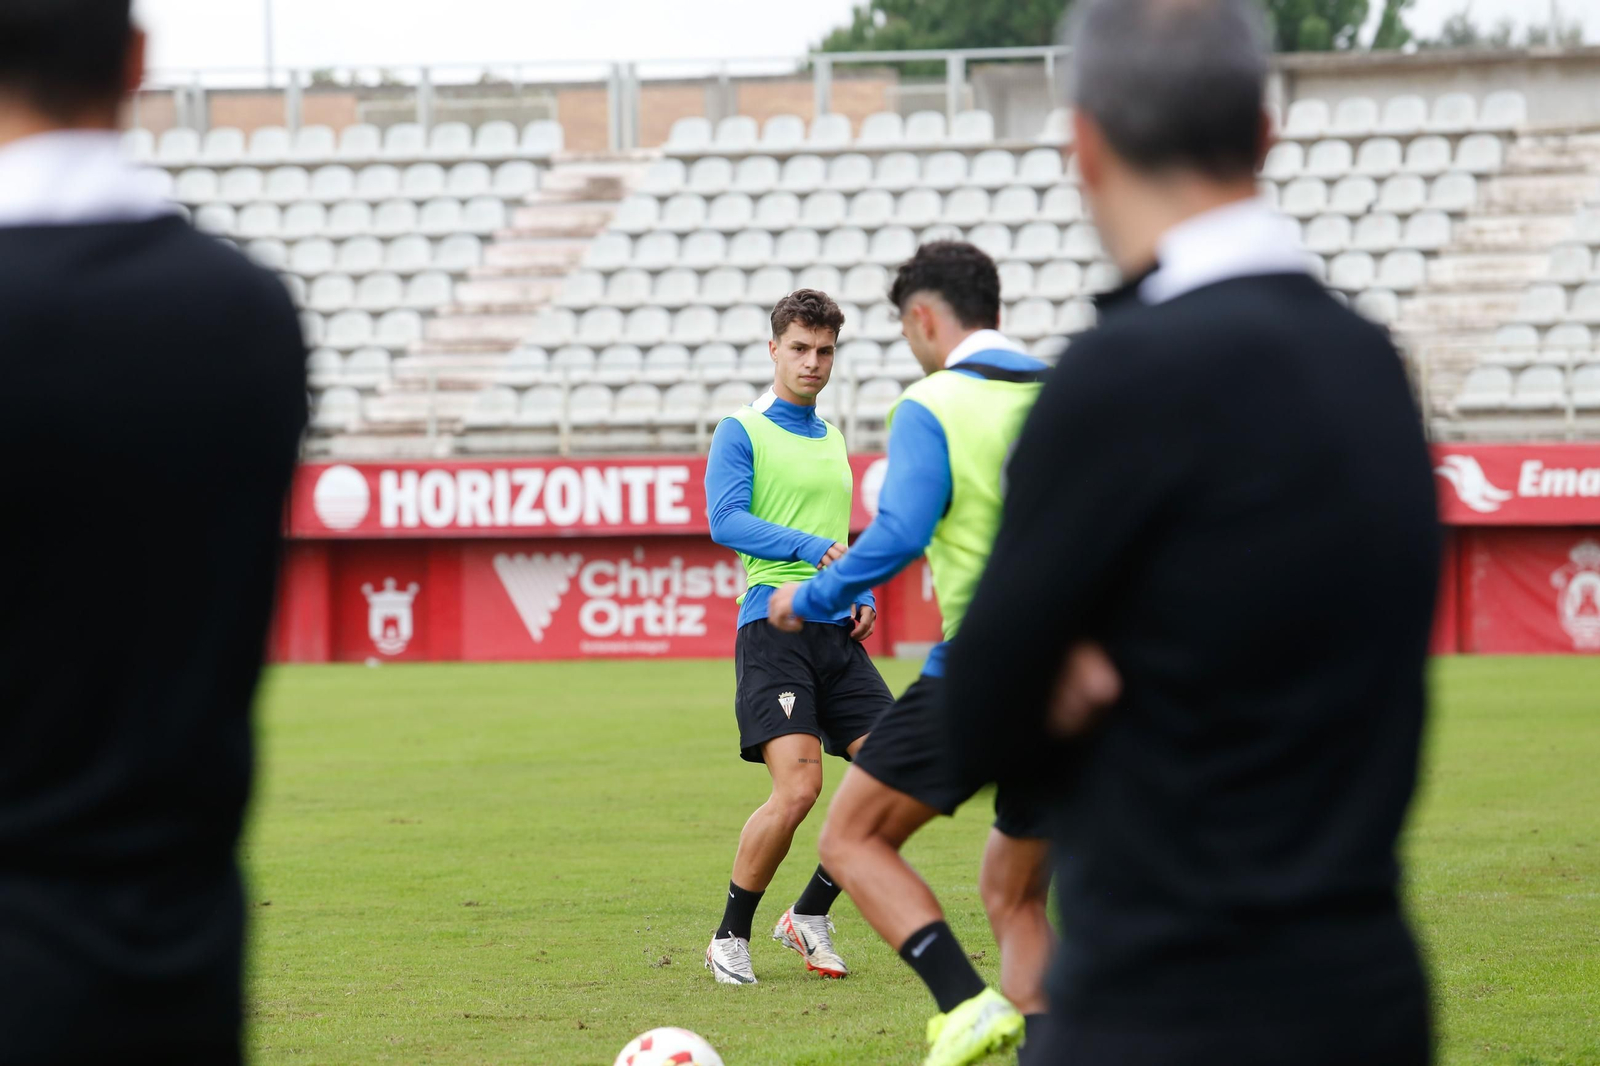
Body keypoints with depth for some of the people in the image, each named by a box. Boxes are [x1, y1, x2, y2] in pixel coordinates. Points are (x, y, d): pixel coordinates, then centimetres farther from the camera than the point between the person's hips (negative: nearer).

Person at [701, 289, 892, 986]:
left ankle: (809, 916, 13)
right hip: (774, 625, -7)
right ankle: (730, 940, -1)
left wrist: (863, 596, 12)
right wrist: (814, 549, -22)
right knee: (797, 787, -18)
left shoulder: (831, 440, 22)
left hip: (838, 632, 7)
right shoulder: (742, 432, 1)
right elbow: (726, 521, -13)